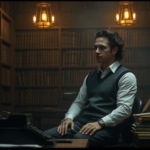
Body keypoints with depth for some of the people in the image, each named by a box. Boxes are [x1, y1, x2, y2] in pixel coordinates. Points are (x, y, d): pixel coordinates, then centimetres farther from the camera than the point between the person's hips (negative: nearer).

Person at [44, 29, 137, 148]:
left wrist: (100, 123, -21)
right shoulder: (90, 76, 21)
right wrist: (69, 117, 0)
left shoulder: (126, 76, -1)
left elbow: (124, 109, -11)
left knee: (78, 139, -37)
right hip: (82, 123, 6)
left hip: (106, 128, -6)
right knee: (46, 136, -18)